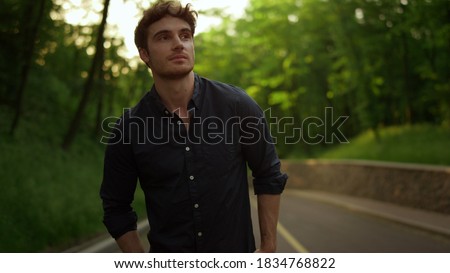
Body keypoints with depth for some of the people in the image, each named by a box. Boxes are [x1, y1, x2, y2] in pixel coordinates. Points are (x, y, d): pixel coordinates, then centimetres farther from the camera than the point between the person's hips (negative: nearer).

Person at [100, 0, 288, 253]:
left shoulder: (236, 104, -11)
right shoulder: (128, 129, -10)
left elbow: (269, 176, -1)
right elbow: (117, 209, 0)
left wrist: (269, 247, -3)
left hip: (237, 253, 0)